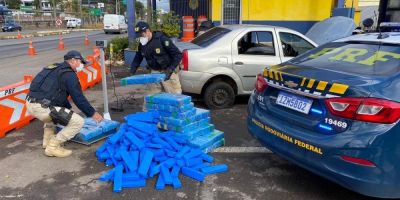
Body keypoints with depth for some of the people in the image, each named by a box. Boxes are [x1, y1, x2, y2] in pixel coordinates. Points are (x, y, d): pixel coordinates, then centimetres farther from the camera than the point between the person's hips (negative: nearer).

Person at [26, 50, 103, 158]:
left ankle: (48, 139, 30)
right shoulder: (69, 74, -6)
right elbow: (79, 98, -5)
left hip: (31, 103, 10)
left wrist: (69, 109, 40)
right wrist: (92, 113, 7)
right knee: (78, 122, -8)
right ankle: (52, 147, 0)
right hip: (41, 107, -10)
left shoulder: (56, 69, 22)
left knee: (55, 108, 40)